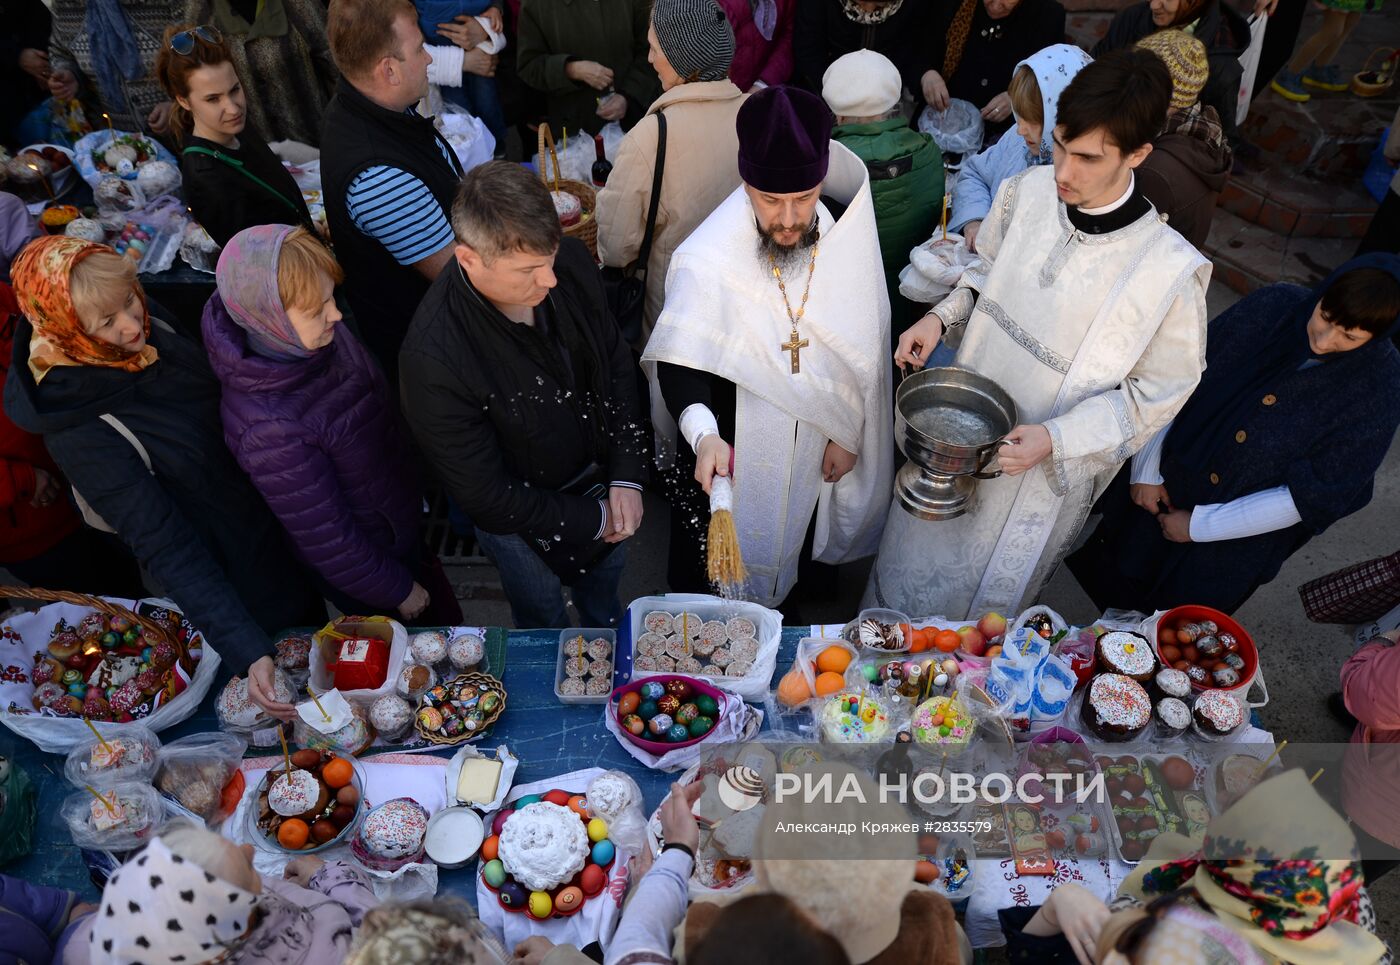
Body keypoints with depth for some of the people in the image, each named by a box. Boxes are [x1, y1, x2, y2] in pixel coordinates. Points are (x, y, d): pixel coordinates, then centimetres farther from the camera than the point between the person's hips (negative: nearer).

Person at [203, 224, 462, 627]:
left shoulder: (323, 335, -18)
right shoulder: (269, 427, -39)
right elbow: (325, 540, -26)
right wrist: (399, 591, -12)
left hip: (405, 523, 6)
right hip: (364, 569, -6)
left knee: (448, 622, 29)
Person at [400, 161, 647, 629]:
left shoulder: (571, 262, -22)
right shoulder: (432, 357, -38)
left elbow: (617, 362, -5)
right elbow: (486, 497, -27)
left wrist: (626, 477, -12)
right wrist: (592, 520, -17)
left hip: (601, 476, 4)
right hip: (522, 518, -4)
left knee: (605, 578, 33)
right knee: (546, 624, 25)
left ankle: (607, 634, 67)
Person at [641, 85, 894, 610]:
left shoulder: (846, 236, -14)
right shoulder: (708, 259, -28)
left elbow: (864, 350, -3)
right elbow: (680, 363, -26)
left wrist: (848, 434, 1)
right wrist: (703, 435, -45)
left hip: (816, 446, 4)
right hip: (728, 448, -3)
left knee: (803, 535, 29)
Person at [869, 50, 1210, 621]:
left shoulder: (1170, 270, -27)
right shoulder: (1027, 192, -14)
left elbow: (1157, 392, -14)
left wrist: (1056, 439, -26)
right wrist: (942, 317, -12)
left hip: (1042, 473, -4)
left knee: (984, 602, 21)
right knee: (913, 558, 28)